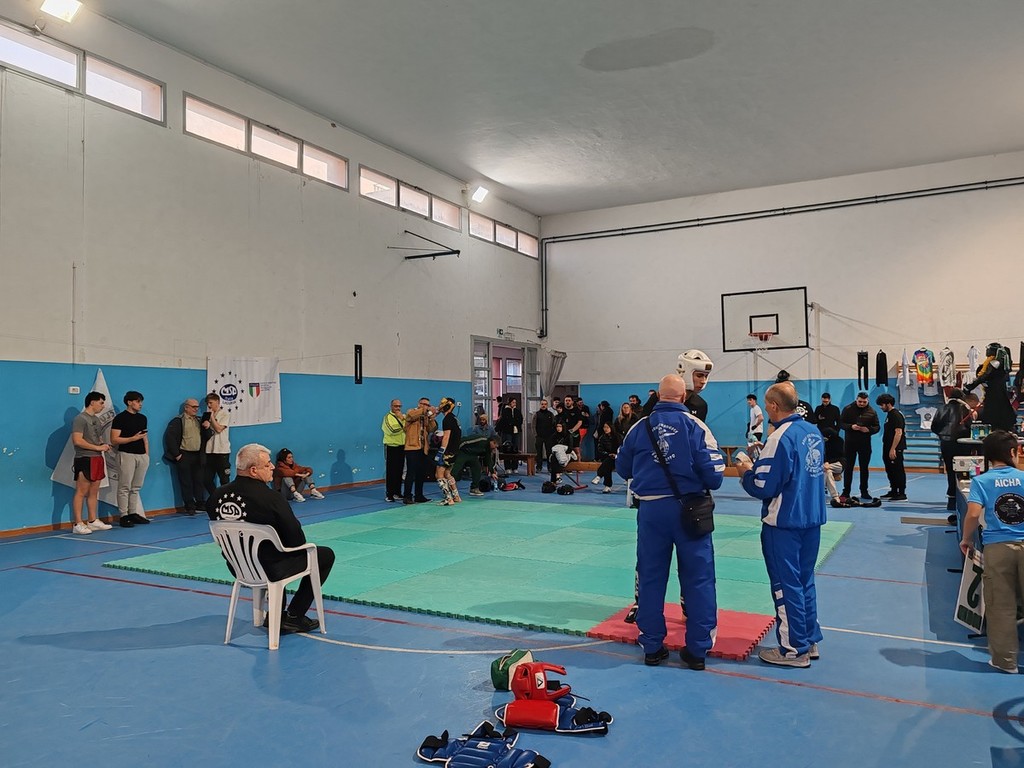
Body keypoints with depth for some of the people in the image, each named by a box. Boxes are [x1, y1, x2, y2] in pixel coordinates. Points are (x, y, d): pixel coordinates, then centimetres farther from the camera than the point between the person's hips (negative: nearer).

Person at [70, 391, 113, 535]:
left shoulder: (98, 420, 18)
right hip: (85, 460, -9)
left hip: (97, 459, 9)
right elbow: (77, 440, -19)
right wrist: (98, 447, -16)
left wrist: (104, 445, 6)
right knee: (81, 492, -6)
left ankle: (93, 521, 18)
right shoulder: (80, 419, -10)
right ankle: (78, 524, -4)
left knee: (94, 492, 12)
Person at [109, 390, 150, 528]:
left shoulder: (142, 418, 15)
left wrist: (147, 455, 13)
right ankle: (123, 516, 1)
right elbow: (114, 440, -10)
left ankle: (133, 514, 16)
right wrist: (133, 438, -18)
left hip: (142, 456, 6)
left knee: (136, 488, 10)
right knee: (124, 487, -2)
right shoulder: (120, 418, -5)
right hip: (127, 455, -6)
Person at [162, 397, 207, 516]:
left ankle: (200, 504, 18)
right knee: (186, 482, 0)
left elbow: (205, 437, 18)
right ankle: (189, 507, 7)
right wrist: (176, 454, -13)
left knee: (199, 481, 9)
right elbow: (170, 437, -12)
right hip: (184, 456, -6)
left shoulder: (198, 420, 14)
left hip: (197, 455, 6)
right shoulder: (178, 421, -6)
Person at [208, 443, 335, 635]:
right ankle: (293, 617, 15)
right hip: (270, 570, -7)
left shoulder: (218, 495, -8)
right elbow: (296, 539, -19)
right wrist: (303, 547, 4)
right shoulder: (270, 498, -26)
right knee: (326, 555, 11)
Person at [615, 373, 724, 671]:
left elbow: (622, 468, 9)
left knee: (650, 578, 12)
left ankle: (652, 646, 21)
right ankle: (697, 649, 17)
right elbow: (713, 473, -10)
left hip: (651, 509, 2)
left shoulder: (640, 426, 0)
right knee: (698, 579, 11)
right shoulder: (694, 425, -8)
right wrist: (704, 485, 12)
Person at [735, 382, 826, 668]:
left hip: (784, 523, -8)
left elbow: (763, 488, -21)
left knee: (786, 585, 4)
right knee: (805, 581, 18)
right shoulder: (813, 431, 5)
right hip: (812, 518, 8)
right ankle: (810, 641, 28)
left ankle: (794, 650, 13)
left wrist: (746, 472, -1)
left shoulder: (780, 437, -19)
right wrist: (761, 461, 13)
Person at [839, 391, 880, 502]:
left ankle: (864, 492, 17)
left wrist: (869, 429, -15)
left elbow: (877, 427, 6)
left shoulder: (871, 412, 3)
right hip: (850, 443, -1)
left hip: (865, 444, 2)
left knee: (864, 468, 8)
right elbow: (841, 423, -1)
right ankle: (846, 492, 6)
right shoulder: (848, 409, -1)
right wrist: (851, 427, -19)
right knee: (848, 468, 1)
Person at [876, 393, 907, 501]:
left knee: (898, 471, -6)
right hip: (889, 448, 10)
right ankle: (894, 492, 24)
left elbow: (898, 432, -21)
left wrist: (893, 449, -23)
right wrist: (886, 450, 19)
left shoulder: (896, 415, -14)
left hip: (895, 449, -10)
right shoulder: (889, 414, 16)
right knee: (890, 471, 15)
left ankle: (902, 494, -2)